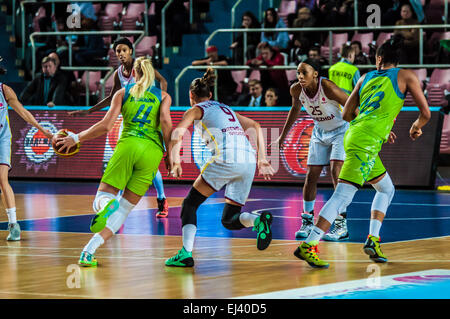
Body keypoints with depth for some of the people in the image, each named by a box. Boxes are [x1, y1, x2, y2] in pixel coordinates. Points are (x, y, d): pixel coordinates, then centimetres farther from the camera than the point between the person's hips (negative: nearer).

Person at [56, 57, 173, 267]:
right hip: (153, 150, 1)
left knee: (102, 197, 3)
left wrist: (76, 138, 14)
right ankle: (89, 251, -13)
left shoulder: (123, 93, 17)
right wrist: (170, 154, 3)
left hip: (128, 144, -1)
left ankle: (107, 205, -38)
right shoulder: (163, 96, 19)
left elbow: (106, 126, 7)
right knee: (124, 209, 4)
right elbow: (166, 122, -1)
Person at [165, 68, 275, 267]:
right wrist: (262, 159, 20)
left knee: (190, 204, 8)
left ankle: (186, 254, -7)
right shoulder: (226, 109, 31)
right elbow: (256, 127, 24)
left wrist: (175, 161, -6)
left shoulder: (196, 110, 15)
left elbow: (177, 134, -2)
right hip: (248, 161, 6)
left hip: (227, 158, -6)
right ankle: (259, 220, -18)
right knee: (229, 220, 12)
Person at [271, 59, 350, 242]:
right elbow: (296, 108, 8)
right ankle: (307, 222, 15)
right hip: (320, 133, 5)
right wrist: (283, 135, 16)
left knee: (336, 172, -19)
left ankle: (342, 225, -16)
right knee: (311, 176, 1)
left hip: (341, 131, -5)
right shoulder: (296, 90, -15)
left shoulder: (327, 88, -31)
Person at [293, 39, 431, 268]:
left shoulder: (366, 77, 20)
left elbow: (347, 114, 22)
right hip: (366, 141, -7)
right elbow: (425, 113, 6)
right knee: (343, 196, -13)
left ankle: (372, 239, 11)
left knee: (386, 189, 23)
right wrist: (416, 128, 28)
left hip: (354, 133, 7)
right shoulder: (406, 76, 7)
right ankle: (308, 246, -22)